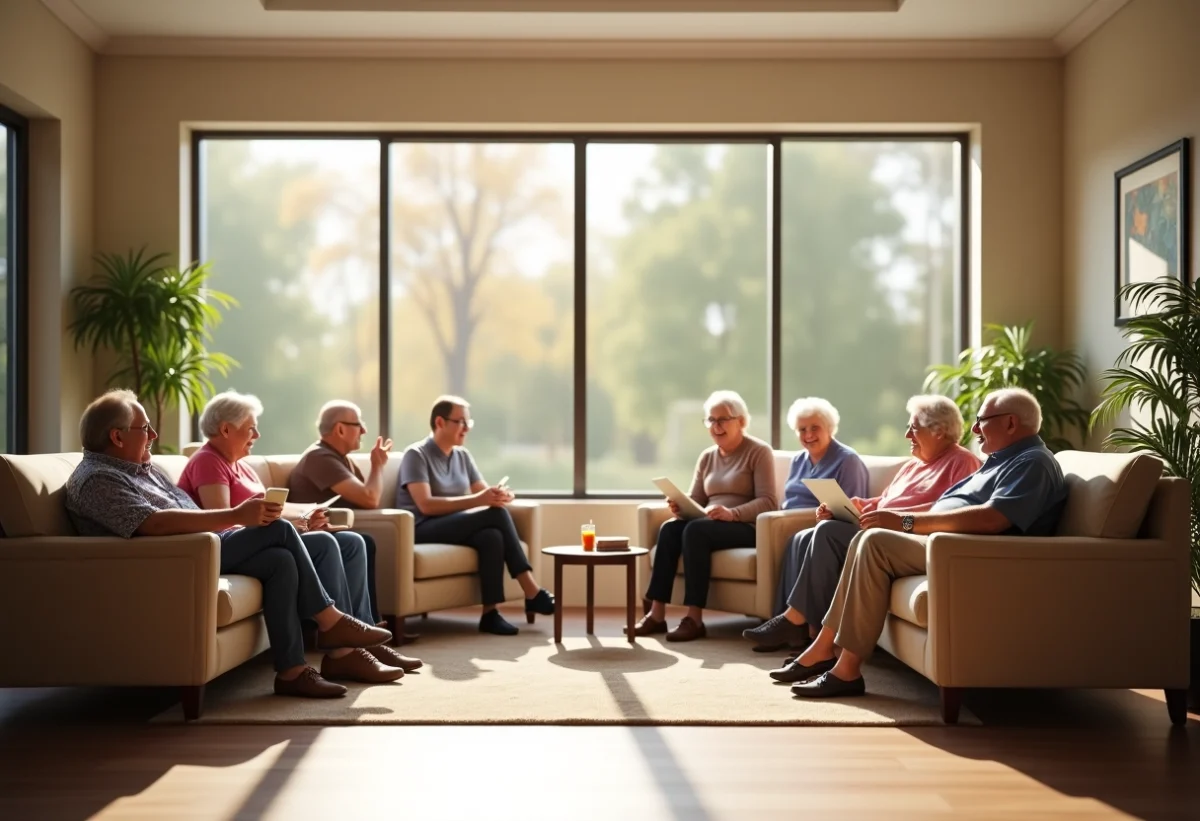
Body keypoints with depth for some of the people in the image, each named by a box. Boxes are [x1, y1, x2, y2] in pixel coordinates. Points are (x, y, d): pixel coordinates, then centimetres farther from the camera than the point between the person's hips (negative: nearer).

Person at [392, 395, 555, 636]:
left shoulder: (462, 455, 14)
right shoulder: (416, 454, -8)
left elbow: (483, 491, 10)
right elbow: (426, 506, -20)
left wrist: (498, 495, -16)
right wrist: (477, 501, -27)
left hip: (455, 527, 6)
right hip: (422, 530, -6)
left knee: (492, 536, -29)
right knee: (496, 514, -27)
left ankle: (490, 613, -32)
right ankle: (532, 593, -25)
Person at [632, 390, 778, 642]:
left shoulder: (759, 452, -2)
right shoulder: (707, 456, 16)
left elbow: (768, 502, -13)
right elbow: (696, 500, 13)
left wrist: (732, 513, -29)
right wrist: (681, 506, -11)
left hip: (746, 527, -6)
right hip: (709, 525, 6)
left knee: (695, 530, -33)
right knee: (670, 527, -24)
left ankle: (695, 619, -31)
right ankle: (656, 614, -27)